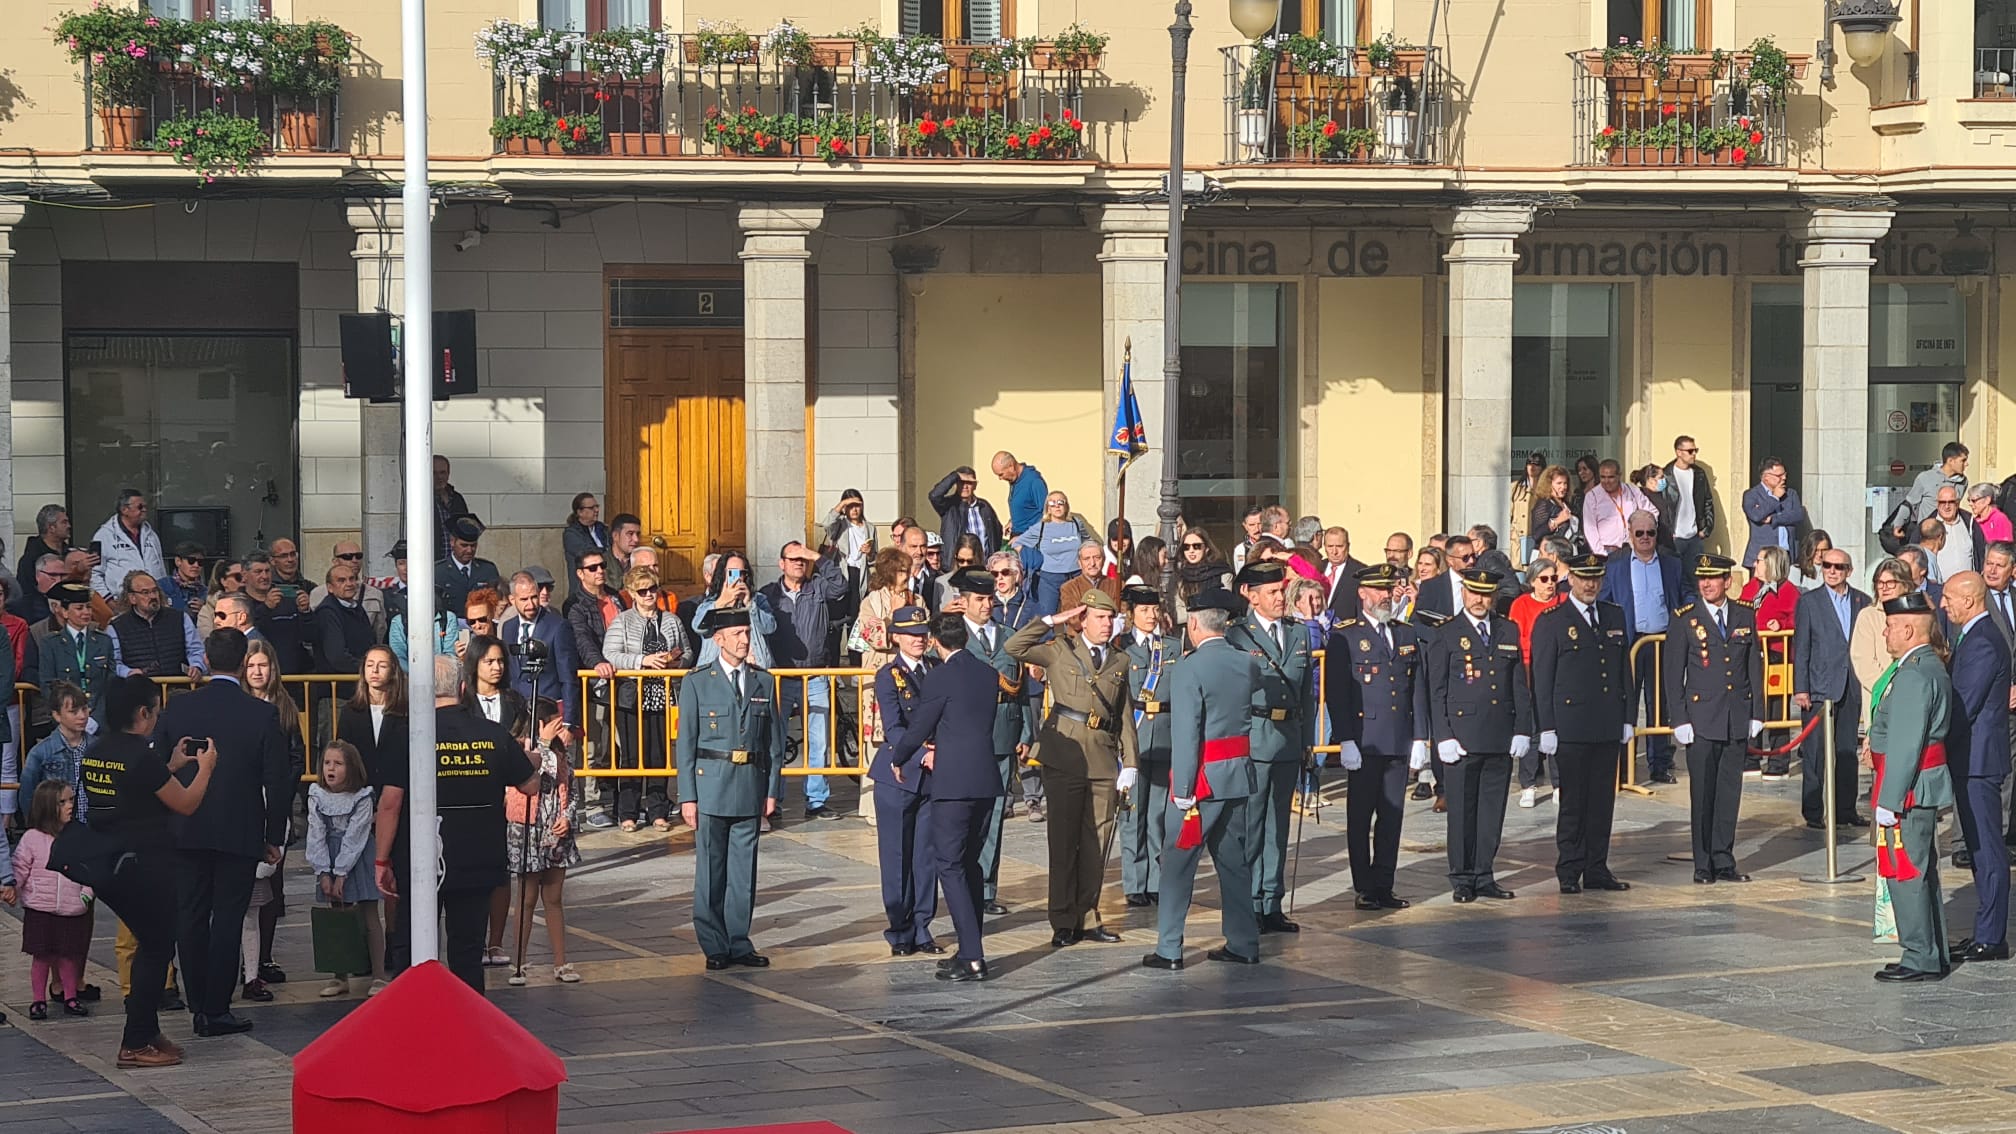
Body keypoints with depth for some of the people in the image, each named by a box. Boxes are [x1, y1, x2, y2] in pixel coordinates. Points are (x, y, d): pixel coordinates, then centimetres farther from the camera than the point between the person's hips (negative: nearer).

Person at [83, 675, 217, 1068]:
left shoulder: (95, 754, 7)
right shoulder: (142, 756, -17)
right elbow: (186, 804, -10)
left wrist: (173, 765, 21)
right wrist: (204, 767, 6)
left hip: (104, 866, 8)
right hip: (143, 867, -8)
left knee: (150, 944, 22)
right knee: (157, 948, 4)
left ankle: (147, 1031, 26)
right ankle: (135, 1045, 4)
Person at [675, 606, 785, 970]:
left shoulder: (762, 681, 9)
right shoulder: (697, 683, -1)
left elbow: (775, 741, 10)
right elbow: (686, 744, -2)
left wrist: (773, 790, 4)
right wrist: (688, 797, -7)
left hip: (750, 786, 3)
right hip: (711, 787, -3)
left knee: (744, 870, 7)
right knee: (711, 871, 1)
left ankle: (738, 943, 15)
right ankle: (714, 947, 8)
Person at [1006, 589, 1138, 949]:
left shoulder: (1120, 662, 15)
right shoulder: (1060, 652, 4)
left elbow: (1125, 716, 15)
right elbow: (1014, 647, -8)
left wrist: (1130, 762, 8)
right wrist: (1052, 621, -9)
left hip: (1103, 760, 3)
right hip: (1064, 756, -3)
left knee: (1096, 841, 5)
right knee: (1063, 840, -1)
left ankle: (1087, 918, 14)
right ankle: (1063, 923, 4)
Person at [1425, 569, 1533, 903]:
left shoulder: (1509, 632, 13)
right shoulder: (1446, 636, 1)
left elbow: (1520, 686, 13)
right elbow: (1436, 693, -2)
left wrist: (1522, 731, 4)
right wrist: (1444, 738, -10)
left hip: (1501, 738, 4)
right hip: (1462, 738, -4)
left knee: (1493, 810, 7)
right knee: (1462, 810, 0)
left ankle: (1483, 876, 15)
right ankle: (1462, 880, 8)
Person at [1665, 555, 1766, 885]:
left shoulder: (1745, 616, 7)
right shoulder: (1685, 620, -2)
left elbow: (1755, 667, 11)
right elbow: (1673, 674, -2)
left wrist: (1757, 713, 6)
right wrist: (1679, 721, -8)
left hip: (1737, 719, 3)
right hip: (1701, 719, -3)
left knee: (1729, 792, 6)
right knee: (1703, 794, 0)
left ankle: (1724, 861, 13)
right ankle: (1704, 864, 7)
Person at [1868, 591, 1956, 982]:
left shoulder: (1914, 675, -21)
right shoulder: (1932, 666, 13)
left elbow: (1904, 745, -23)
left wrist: (1888, 800, -21)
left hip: (1908, 788, -11)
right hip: (1927, 787, 11)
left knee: (1906, 875, -5)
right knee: (1923, 874, 16)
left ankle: (1920, 960, -1)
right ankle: (1936, 955, 23)